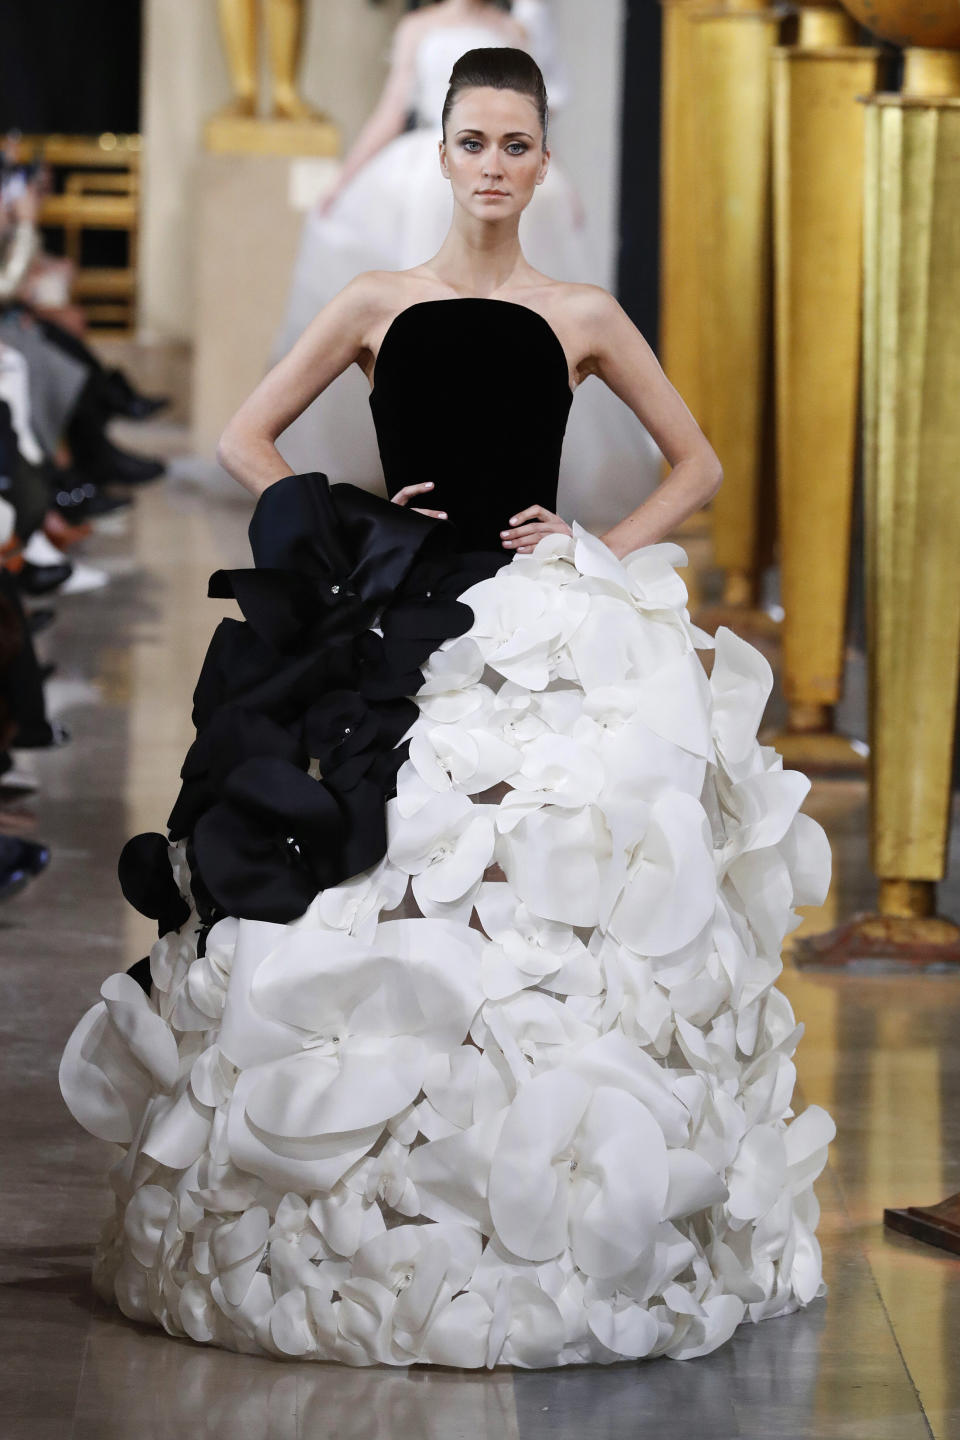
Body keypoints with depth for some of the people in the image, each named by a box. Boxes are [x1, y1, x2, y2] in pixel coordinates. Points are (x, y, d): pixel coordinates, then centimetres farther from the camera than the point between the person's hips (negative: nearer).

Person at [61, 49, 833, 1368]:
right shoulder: (378, 307, 10)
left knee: (548, 889, -11)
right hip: (391, 624, 0)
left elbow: (699, 464, 16)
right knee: (378, 900, -10)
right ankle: (362, 1215, -1)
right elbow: (246, 439, 14)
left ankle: (546, 1232, -1)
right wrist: (342, 530, 1)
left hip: (543, 631, 0)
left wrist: (606, 552, 2)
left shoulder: (583, 317, 10)